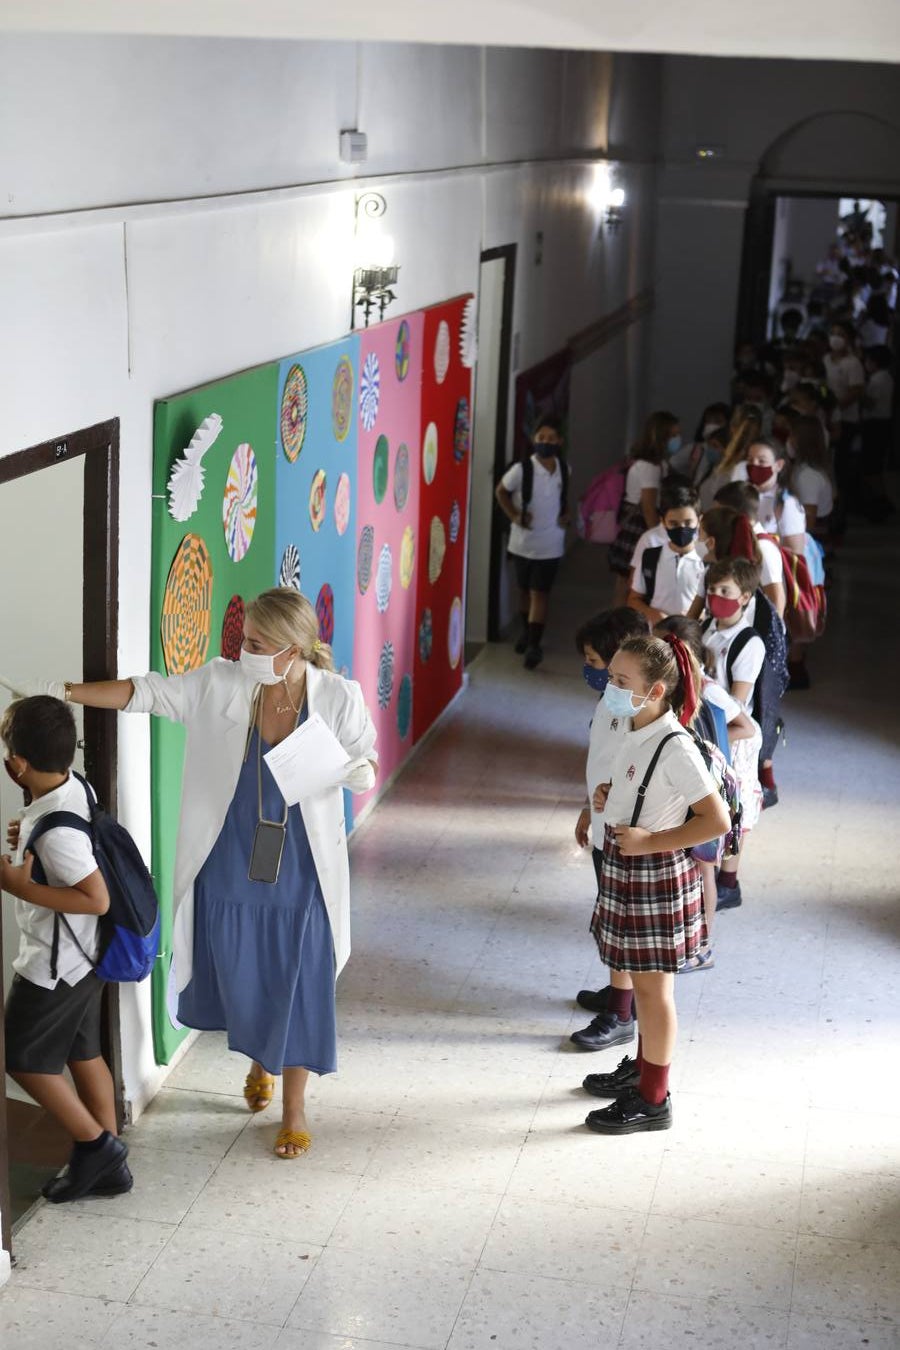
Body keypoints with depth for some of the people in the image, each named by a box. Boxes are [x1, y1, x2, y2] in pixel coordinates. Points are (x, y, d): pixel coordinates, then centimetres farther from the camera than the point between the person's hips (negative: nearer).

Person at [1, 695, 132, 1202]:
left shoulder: (55, 828, -30)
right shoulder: (77, 787, -3)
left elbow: (97, 898, -29)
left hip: (54, 965, -9)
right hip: (82, 956, 9)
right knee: (84, 1054, 17)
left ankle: (96, 1143, 16)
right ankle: (109, 1164, 27)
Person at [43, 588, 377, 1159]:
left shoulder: (338, 698, -13)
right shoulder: (221, 686, -10)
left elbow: (366, 766, -2)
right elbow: (146, 692, -9)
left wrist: (359, 771, -26)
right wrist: (63, 693, -15)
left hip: (301, 872, -2)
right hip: (230, 869, 2)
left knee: (299, 984, 8)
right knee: (238, 980, 17)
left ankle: (295, 1107, 28)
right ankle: (261, 1062, 49)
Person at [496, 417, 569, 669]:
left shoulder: (565, 469, -5)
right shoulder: (521, 469, -15)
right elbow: (501, 491, 1)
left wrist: (565, 513, 3)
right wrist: (513, 516, -8)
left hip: (550, 544, 0)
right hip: (523, 541, 0)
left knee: (540, 593, -3)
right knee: (524, 590, 16)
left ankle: (534, 645, -4)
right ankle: (524, 632, 36)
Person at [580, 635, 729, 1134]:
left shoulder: (675, 748, -24)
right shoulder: (636, 735, 3)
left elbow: (717, 820, -25)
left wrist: (649, 841, -22)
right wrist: (609, 799, 2)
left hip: (655, 875, -8)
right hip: (625, 868, 9)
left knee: (651, 984, 3)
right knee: (644, 981, 22)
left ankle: (653, 1098, 16)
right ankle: (642, 1067, 38)